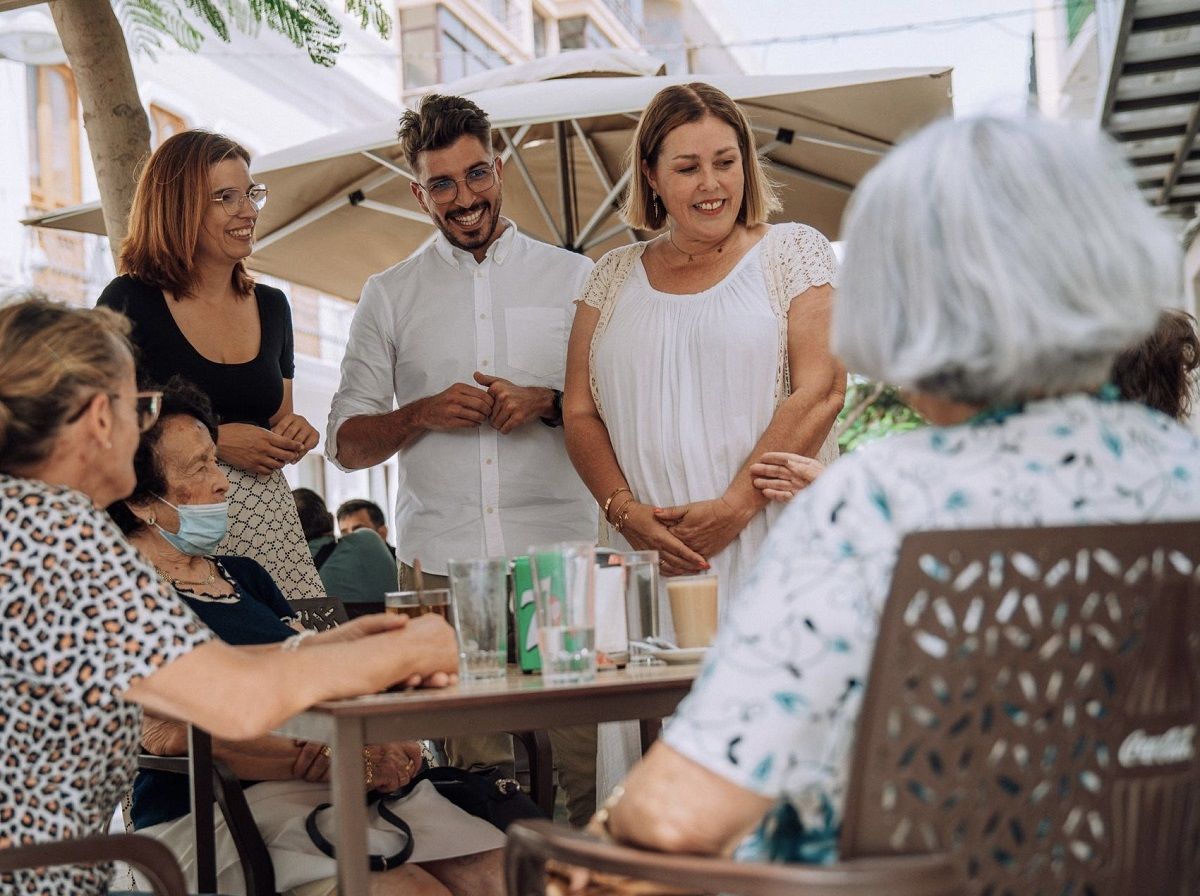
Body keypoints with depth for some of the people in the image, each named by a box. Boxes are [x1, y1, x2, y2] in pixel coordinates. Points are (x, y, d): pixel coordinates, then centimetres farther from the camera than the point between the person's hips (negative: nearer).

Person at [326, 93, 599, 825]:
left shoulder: (574, 277, 14)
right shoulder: (390, 296, 15)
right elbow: (344, 442, 15)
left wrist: (548, 403, -7)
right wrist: (420, 414, -4)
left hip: (561, 552, 0)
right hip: (439, 564, 1)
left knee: (585, 758, -7)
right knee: (472, 769, -3)